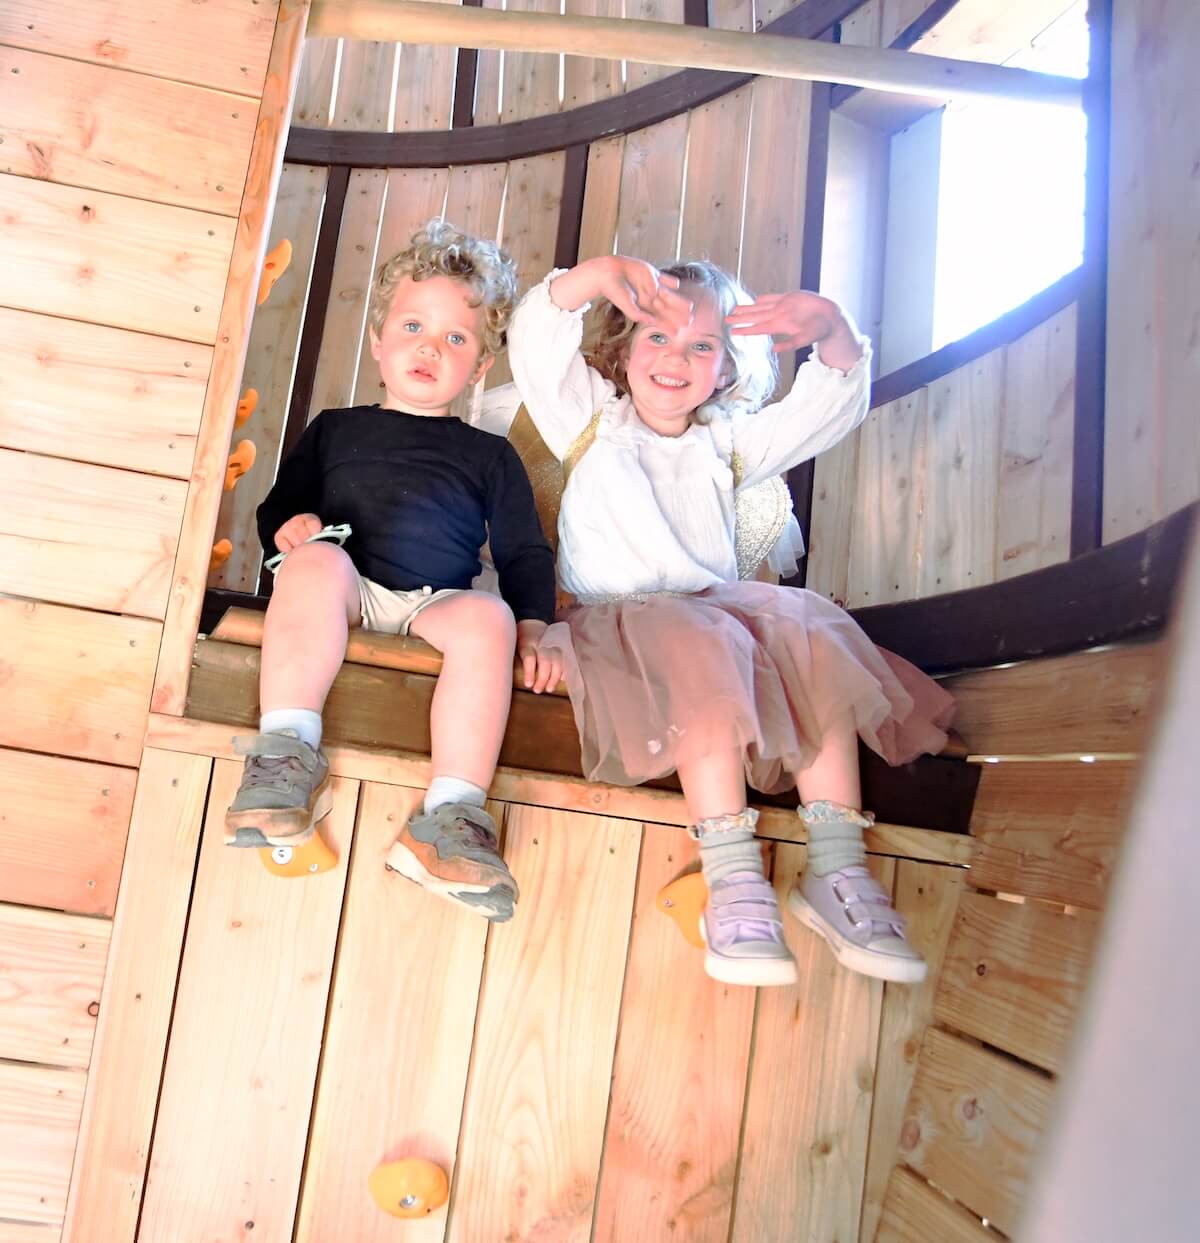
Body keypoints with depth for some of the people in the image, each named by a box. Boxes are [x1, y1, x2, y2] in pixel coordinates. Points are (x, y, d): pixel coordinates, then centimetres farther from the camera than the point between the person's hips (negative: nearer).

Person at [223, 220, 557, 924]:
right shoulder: (335, 429, 26)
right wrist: (289, 526, -2)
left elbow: (526, 553, 18)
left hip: (435, 606, 0)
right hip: (345, 593, 0)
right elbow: (276, 508, 23)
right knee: (318, 562, -34)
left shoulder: (489, 456, 24)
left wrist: (533, 626, 1)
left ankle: (451, 817, -40)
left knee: (488, 616, -33)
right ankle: (287, 755, -37)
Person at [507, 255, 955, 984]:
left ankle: (837, 871, -28)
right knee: (705, 652, -37)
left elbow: (833, 405, 19)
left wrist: (832, 328, -1)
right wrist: (596, 275, -19)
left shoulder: (727, 442, 24)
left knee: (813, 633, -26)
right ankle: (733, 883, -40)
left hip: (721, 610, 4)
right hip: (623, 619, -4)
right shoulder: (592, 421, 16)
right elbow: (535, 342, -1)